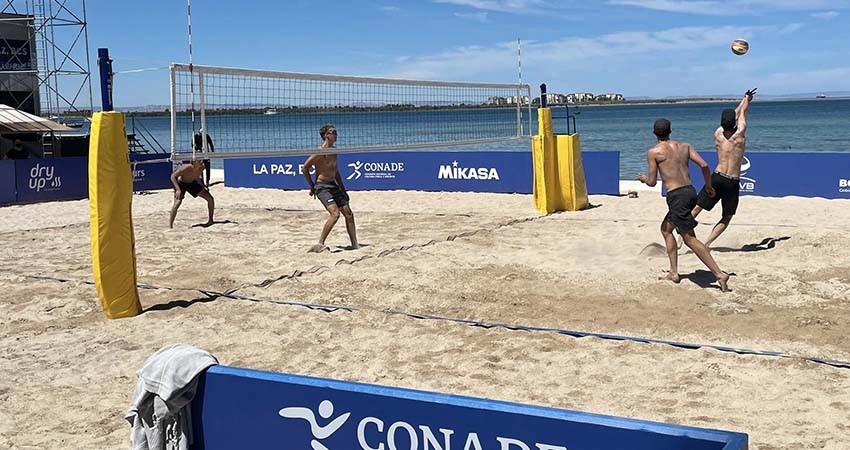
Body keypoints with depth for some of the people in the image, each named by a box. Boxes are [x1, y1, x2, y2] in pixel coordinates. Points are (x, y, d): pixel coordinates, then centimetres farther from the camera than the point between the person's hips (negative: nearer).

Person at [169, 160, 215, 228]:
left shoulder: (201, 168, -20)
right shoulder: (186, 168, -36)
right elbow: (173, 176, -30)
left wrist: (202, 185, 5)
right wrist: (178, 189, -40)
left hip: (192, 183, 5)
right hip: (181, 184, -5)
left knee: (210, 199, 0)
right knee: (177, 203, -28)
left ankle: (210, 220, 18)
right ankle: (170, 225, -14)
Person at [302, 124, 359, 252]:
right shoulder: (321, 151, -14)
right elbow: (305, 168, -13)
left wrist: (343, 191, 21)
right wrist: (312, 186, -7)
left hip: (333, 185, 8)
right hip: (322, 187, -8)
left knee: (348, 213, 3)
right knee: (335, 213, -22)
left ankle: (354, 244, 9)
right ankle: (320, 244, -15)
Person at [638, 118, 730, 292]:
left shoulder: (653, 152, -2)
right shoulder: (684, 146, 12)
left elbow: (652, 182, -4)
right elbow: (704, 165, 3)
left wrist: (644, 178, 19)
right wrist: (708, 186, 18)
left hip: (677, 196, -7)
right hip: (691, 192, 7)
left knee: (690, 238, -5)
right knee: (666, 229, 24)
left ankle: (719, 274, -12)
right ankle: (674, 272, 23)